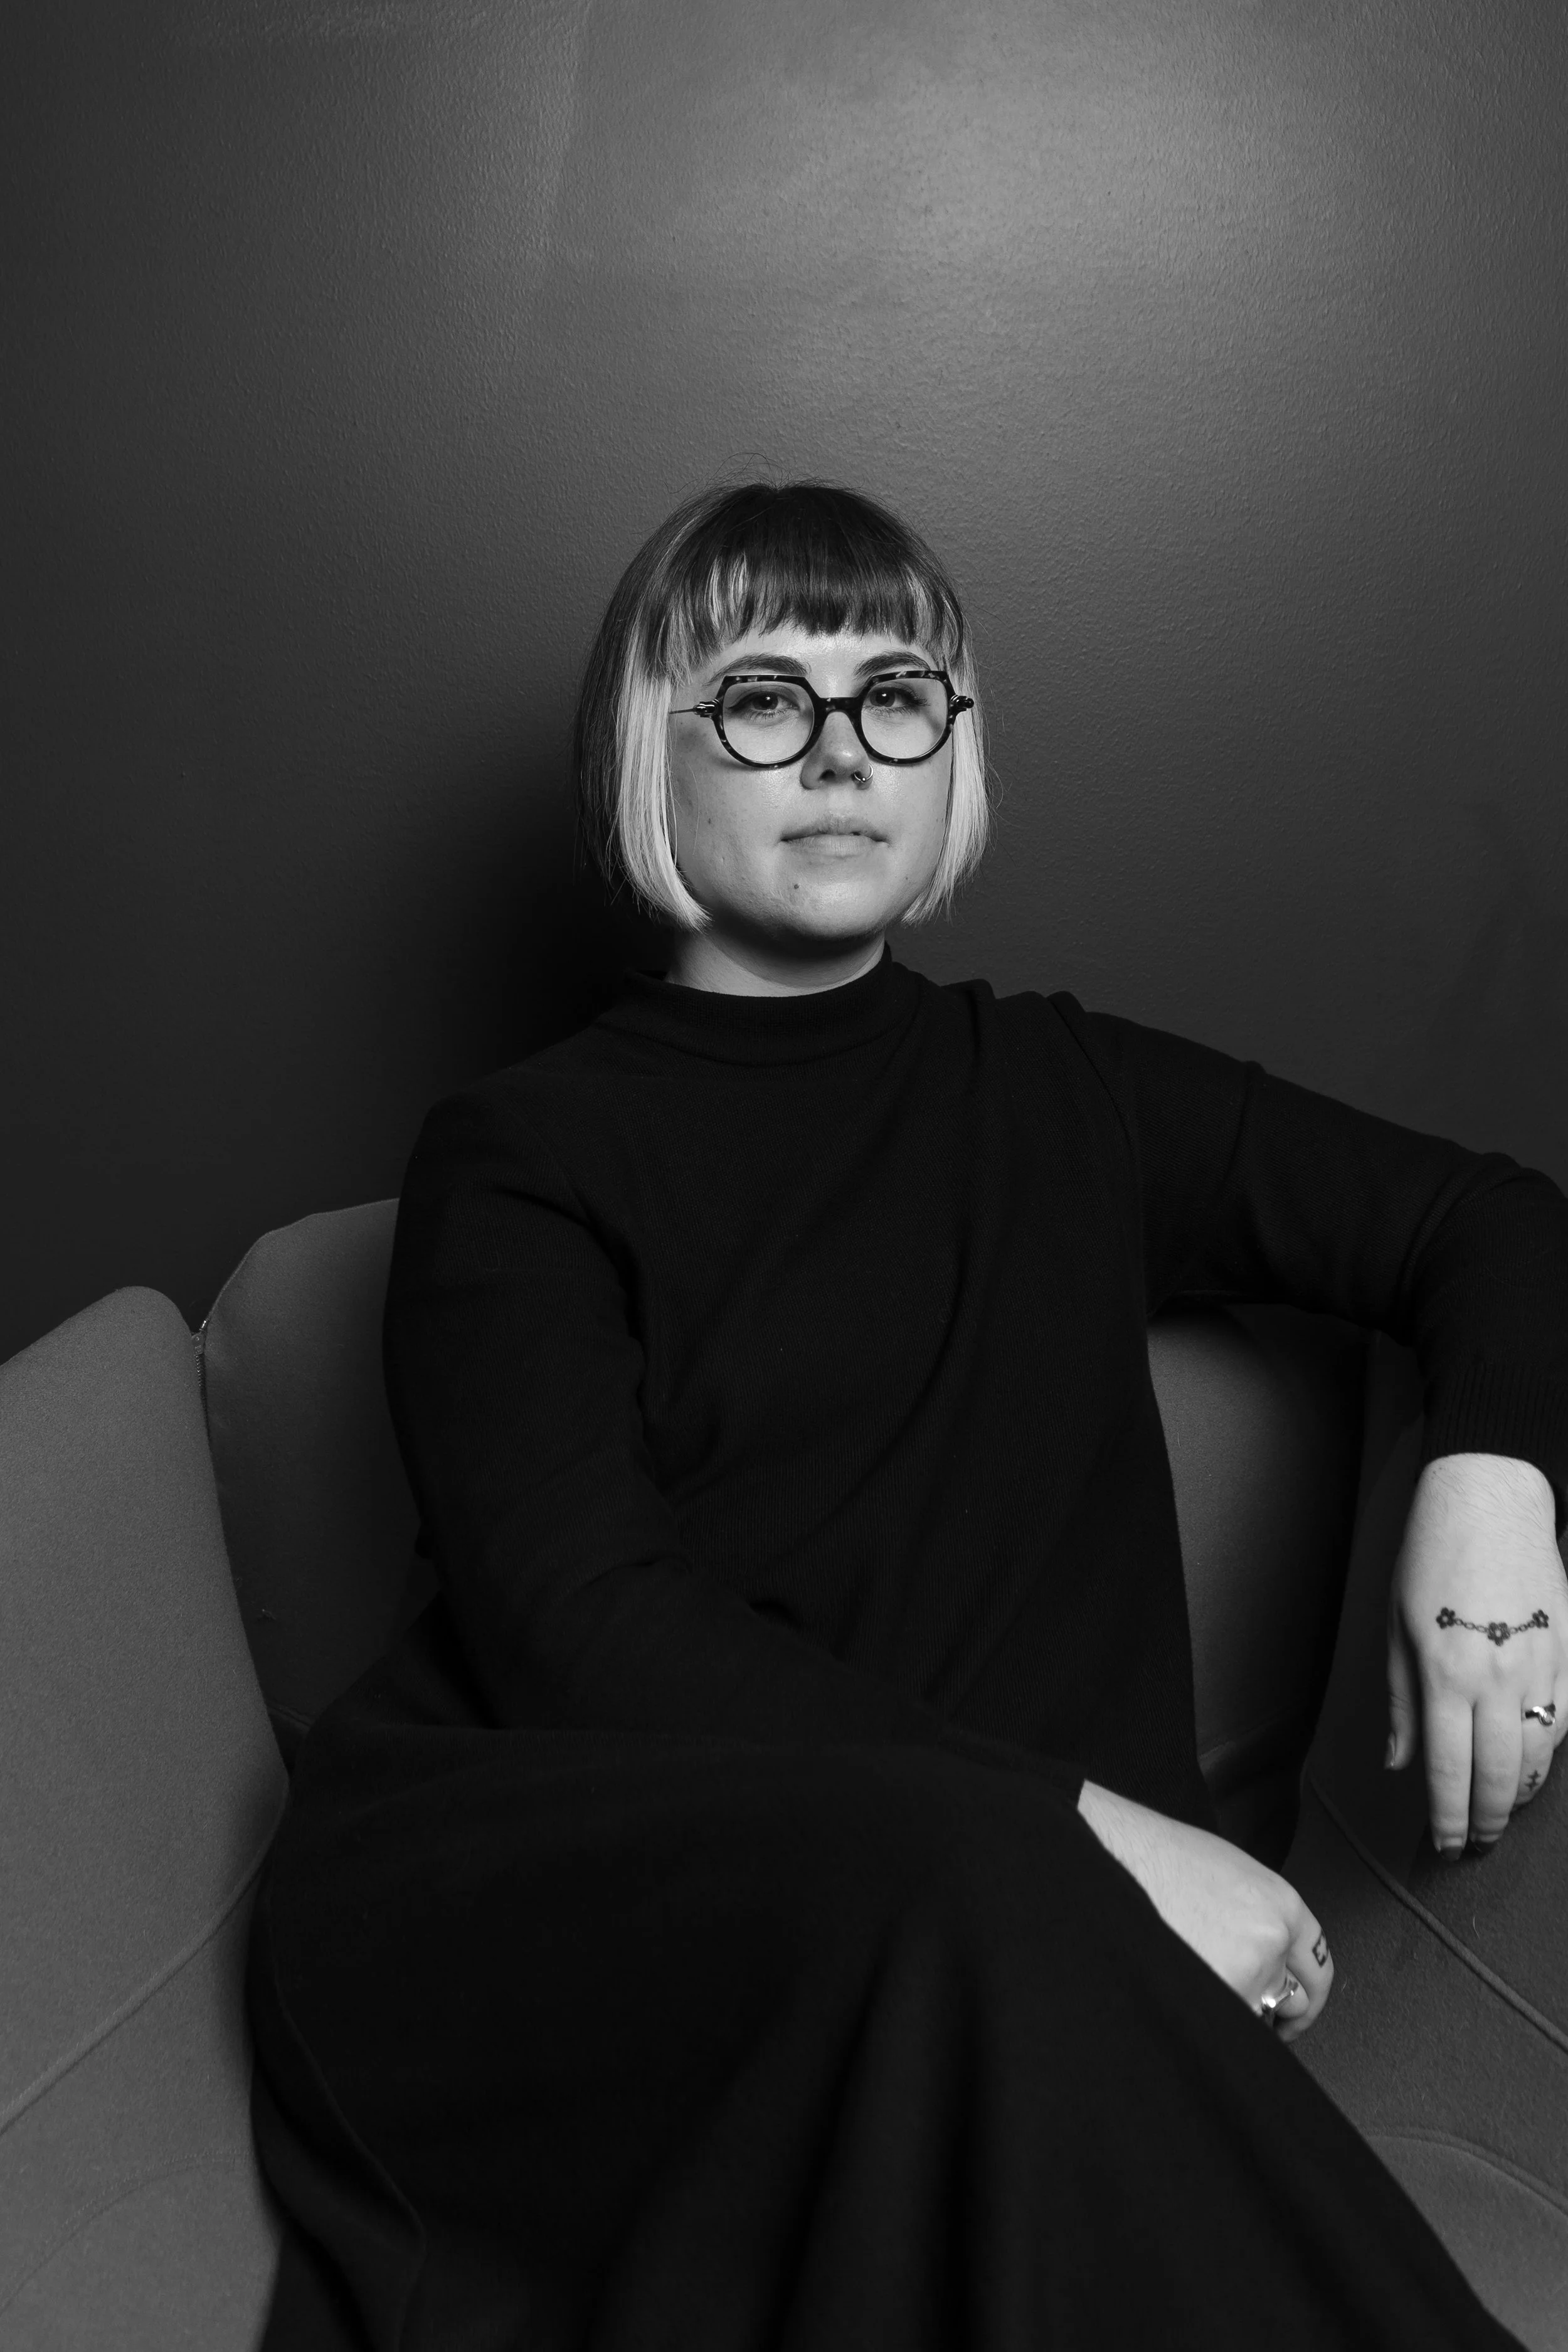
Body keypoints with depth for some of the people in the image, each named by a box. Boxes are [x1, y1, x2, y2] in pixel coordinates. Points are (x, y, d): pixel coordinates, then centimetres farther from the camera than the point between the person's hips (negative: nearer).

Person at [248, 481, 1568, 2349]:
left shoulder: (1062, 1099, 18)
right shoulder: (516, 1162, 6)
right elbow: (583, 1625, -9)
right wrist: (1078, 1824, -19)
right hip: (529, 1900, -1)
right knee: (965, 1892, -34)